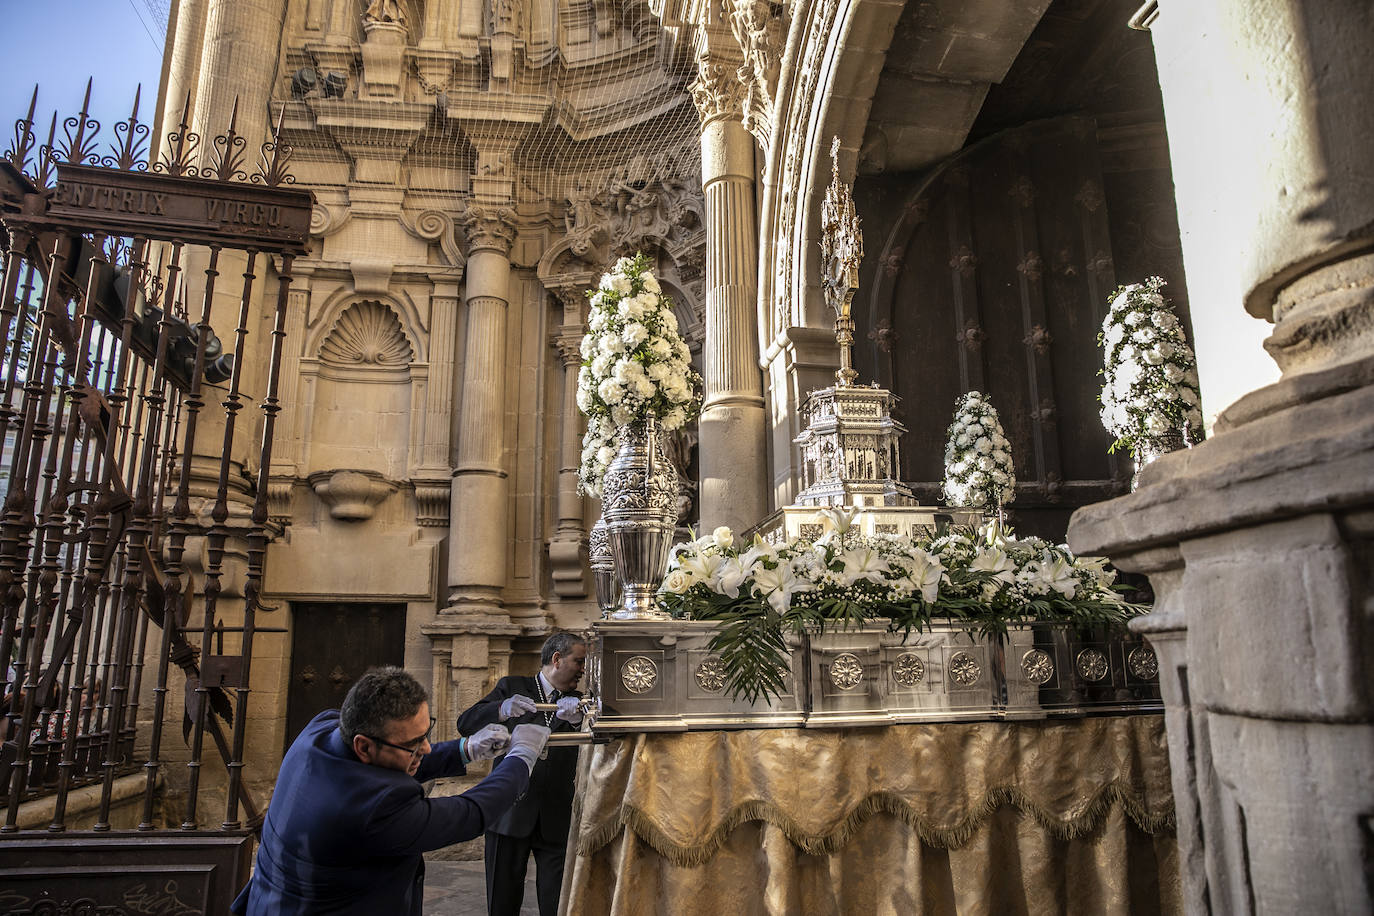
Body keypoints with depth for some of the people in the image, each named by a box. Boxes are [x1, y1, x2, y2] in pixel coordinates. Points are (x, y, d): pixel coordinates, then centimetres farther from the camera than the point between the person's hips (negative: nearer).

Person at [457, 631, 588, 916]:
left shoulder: (577, 703, 11)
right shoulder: (512, 687, 4)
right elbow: (465, 724, -9)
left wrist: (576, 719, -26)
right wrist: (502, 710, -29)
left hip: (557, 820, 2)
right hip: (510, 815, -2)